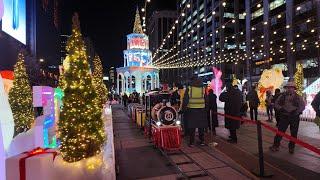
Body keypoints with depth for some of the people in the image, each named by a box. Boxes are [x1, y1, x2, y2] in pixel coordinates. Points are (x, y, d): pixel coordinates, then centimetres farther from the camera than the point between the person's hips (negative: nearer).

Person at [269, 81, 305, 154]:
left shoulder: (298, 97, 2)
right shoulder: (282, 96, 4)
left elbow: (302, 106, -2)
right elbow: (276, 104, 6)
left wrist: (296, 111, -17)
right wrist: (281, 109, -12)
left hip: (295, 117, 0)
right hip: (284, 116, 0)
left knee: (294, 133, 8)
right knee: (280, 131, -1)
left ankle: (291, 147, 23)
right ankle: (276, 146, 7)